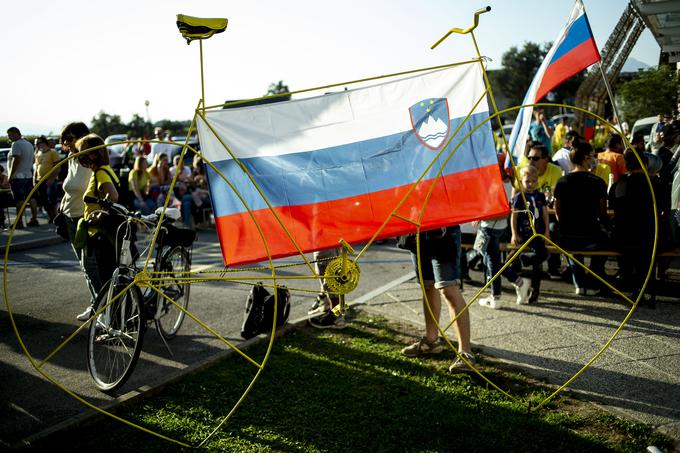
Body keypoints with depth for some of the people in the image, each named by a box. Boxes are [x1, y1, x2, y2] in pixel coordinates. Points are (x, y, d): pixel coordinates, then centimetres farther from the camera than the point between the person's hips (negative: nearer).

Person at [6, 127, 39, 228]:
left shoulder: (16, 144, -13)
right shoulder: (29, 144, 15)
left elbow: (16, 160, -22)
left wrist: (10, 175, -19)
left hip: (18, 177, -9)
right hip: (28, 175, 9)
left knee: (19, 200, -7)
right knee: (31, 198, 8)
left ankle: (19, 222, -6)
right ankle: (34, 219, 11)